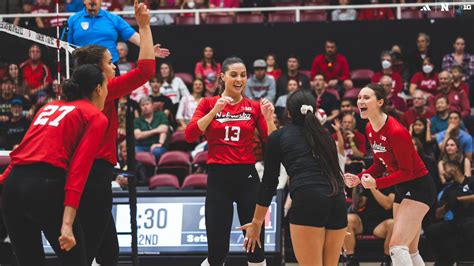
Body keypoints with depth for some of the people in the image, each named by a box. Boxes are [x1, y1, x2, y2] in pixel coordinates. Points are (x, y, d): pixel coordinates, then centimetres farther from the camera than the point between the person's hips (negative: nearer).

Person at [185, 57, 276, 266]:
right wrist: (215, 111, -16)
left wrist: (269, 118, -13)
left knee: (256, 247, 0)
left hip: (247, 177, 1)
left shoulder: (254, 107, 7)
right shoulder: (208, 104, 5)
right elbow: (189, 135, -9)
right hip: (218, 177, -1)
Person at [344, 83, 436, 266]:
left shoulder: (396, 131, -25)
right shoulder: (370, 129, 1)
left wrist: (376, 183, -29)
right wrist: (359, 178, -4)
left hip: (418, 187, -9)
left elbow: (406, 172, -20)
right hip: (402, 188, 9)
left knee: (397, 246, -18)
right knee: (410, 251, 13)